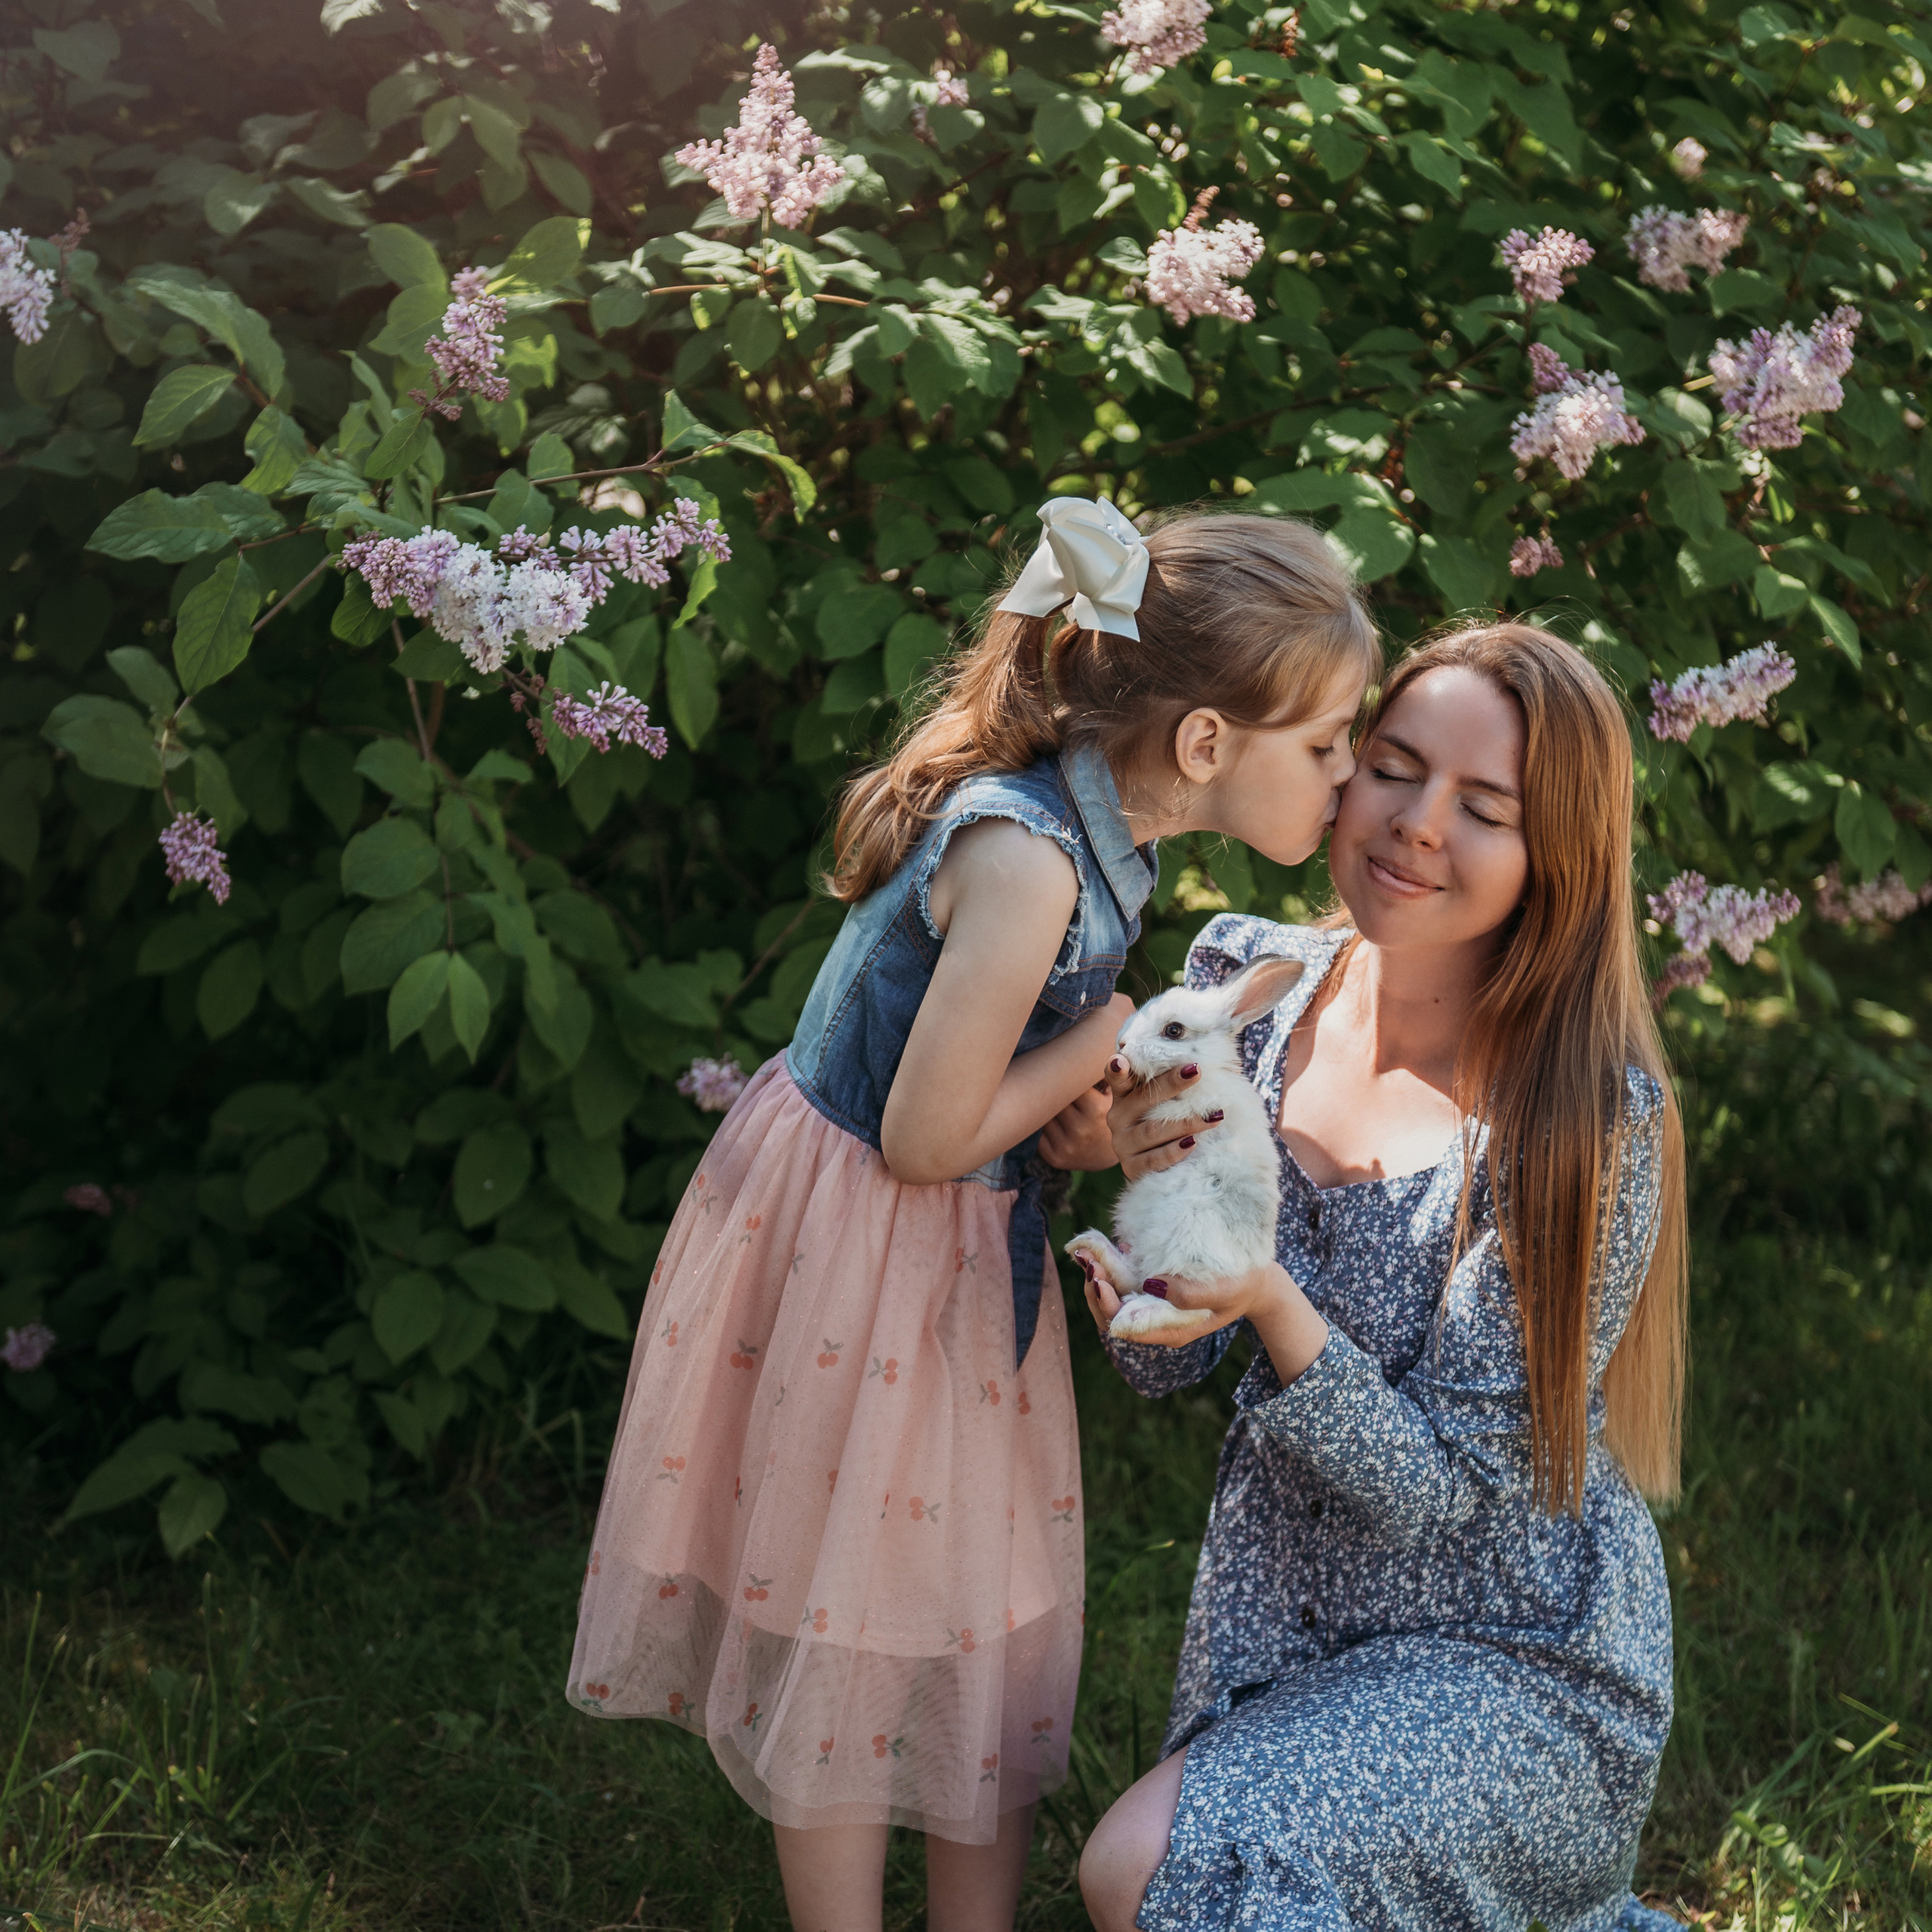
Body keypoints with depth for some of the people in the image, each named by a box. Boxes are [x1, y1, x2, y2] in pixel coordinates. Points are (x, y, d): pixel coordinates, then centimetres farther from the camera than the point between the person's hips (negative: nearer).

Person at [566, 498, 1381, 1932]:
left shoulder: (1101, 822, -2)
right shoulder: (1025, 860, -30)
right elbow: (927, 1138, -25)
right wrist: (1119, 1035, -15)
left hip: (969, 1249, 9)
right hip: (849, 1241, -9)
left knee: (999, 1614, 15)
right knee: (851, 1636, 8)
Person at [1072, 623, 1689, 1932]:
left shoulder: (1592, 1120, -23)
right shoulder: (1250, 978, -7)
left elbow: (1447, 1487, -20)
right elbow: (1161, 1367, -4)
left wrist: (1273, 1304, -36)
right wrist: (1161, 1190, -24)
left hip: (1512, 1665, -6)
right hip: (1284, 1623, 6)